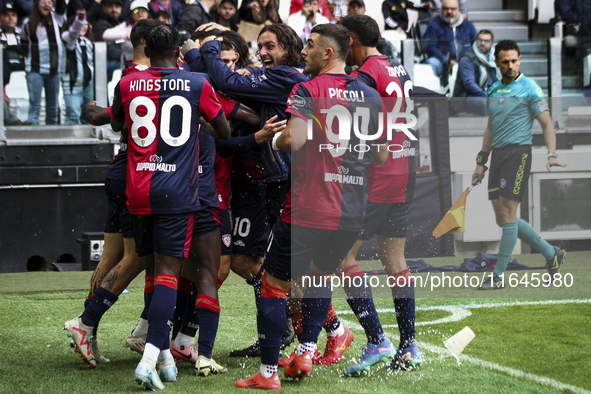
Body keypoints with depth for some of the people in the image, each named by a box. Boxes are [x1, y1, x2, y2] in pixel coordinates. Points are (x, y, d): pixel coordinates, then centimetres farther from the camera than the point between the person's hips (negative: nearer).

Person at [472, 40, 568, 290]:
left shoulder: (529, 88, -4)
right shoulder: (493, 90, 16)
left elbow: (546, 122, -7)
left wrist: (552, 154, -20)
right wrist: (481, 162, 20)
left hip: (518, 152, -7)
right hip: (497, 155, 7)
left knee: (507, 214, -11)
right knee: (503, 219, 6)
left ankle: (499, 276, -7)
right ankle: (551, 254, 20)